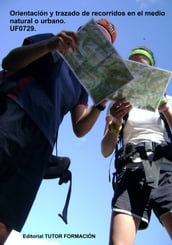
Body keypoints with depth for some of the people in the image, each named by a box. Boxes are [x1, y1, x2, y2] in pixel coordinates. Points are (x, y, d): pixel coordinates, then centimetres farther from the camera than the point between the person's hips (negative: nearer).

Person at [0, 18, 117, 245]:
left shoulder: (83, 83, 31)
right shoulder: (51, 42, 21)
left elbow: (79, 129, 22)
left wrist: (100, 105, 4)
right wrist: (48, 45, -10)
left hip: (39, 143, 5)